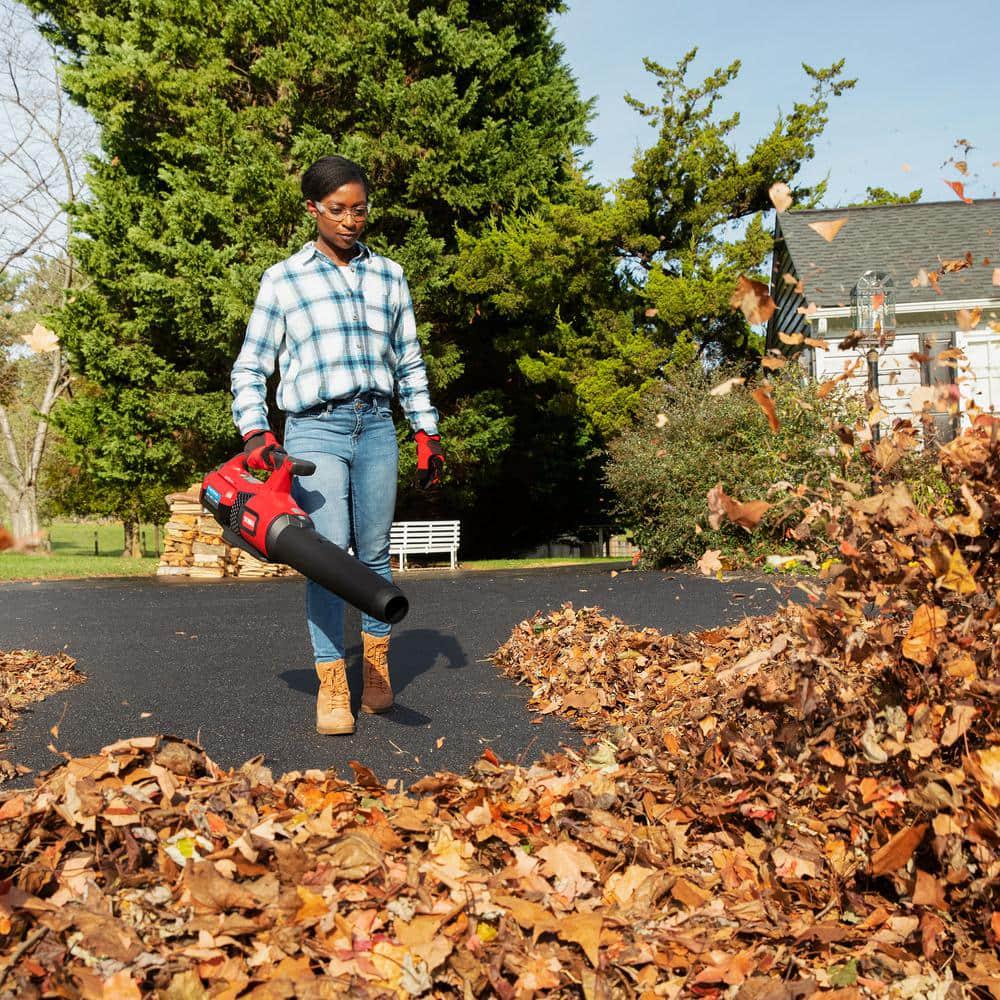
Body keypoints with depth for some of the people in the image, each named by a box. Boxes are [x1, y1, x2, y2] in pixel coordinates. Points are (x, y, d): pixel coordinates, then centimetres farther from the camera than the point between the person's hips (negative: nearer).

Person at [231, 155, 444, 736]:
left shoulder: (389, 277, 15)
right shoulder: (283, 279, 8)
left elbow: (410, 364, 20)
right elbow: (250, 367, 8)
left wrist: (429, 435, 15)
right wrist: (255, 435, -7)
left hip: (377, 430, 2)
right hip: (314, 432, -2)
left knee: (375, 553, 5)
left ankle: (377, 669, 20)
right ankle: (332, 687, -7)